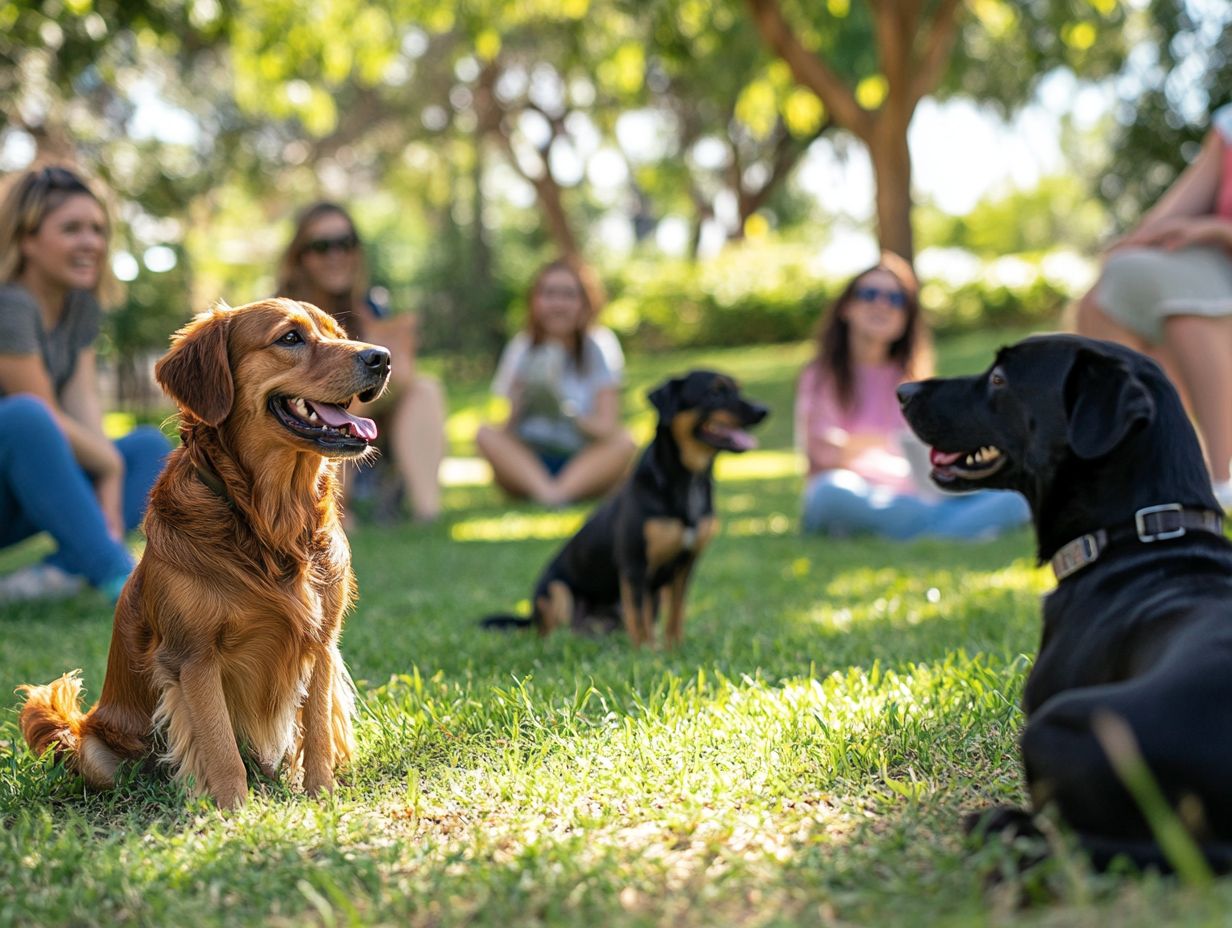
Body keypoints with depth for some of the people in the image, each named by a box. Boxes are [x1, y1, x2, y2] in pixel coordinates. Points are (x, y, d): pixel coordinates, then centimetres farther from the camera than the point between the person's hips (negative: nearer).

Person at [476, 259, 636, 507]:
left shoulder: (599, 346, -2)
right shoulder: (522, 349, 0)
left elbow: (608, 427, -11)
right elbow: (508, 426, -5)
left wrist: (567, 411, -30)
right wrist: (521, 404, -27)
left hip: (584, 467, -1)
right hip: (527, 463, 1)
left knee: (624, 441, -28)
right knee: (486, 433, -25)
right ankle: (545, 490, -44)